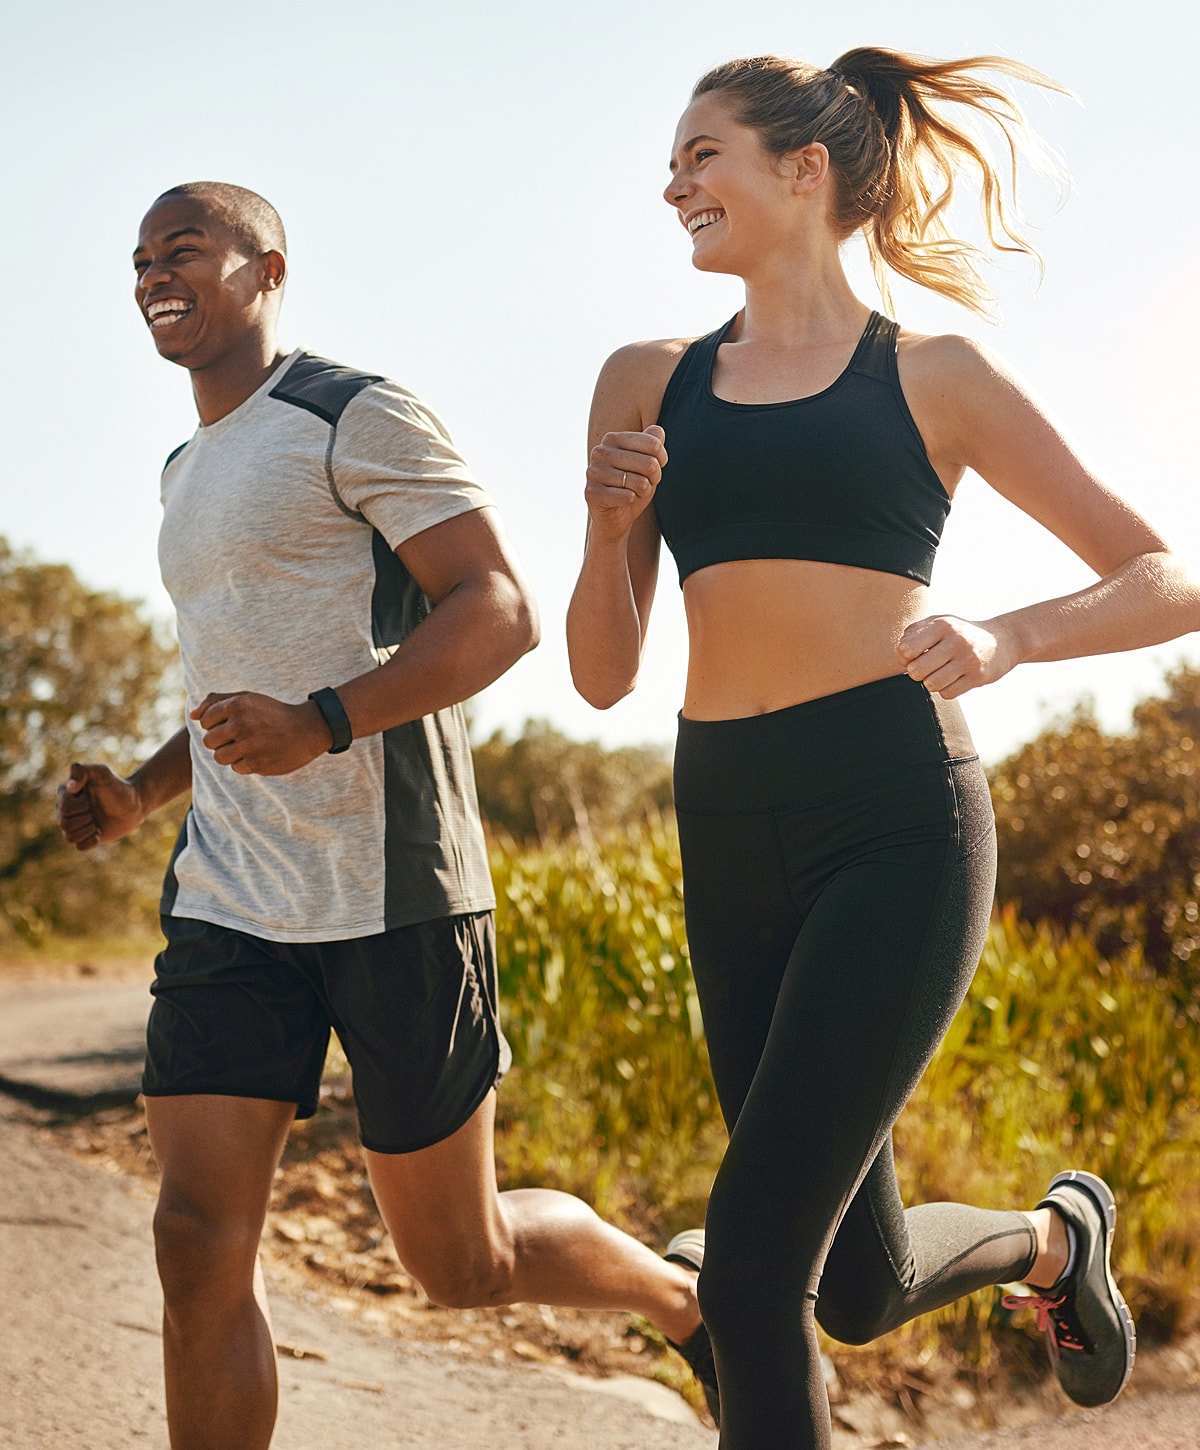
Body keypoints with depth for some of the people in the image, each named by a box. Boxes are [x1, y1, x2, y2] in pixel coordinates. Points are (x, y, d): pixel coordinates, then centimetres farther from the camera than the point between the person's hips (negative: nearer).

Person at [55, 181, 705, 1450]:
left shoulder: (358, 420, -5)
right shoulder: (189, 474, 21)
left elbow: (502, 610, -14)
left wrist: (321, 725, -27)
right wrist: (141, 794, 13)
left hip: (390, 901, -7)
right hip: (229, 910, 7)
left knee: (461, 1261, 5)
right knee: (199, 1241, -6)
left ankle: (691, 1302, 34)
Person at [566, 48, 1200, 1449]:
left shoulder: (933, 378, 4)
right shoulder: (649, 384, 13)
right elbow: (602, 675, 13)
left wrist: (1006, 638, -13)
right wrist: (611, 523, -5)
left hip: (894, 822, -5)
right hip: (729, 842, 5)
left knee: (752, 1262, -14)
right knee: (859, 1289, 13)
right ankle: (1054, 1233, 45)